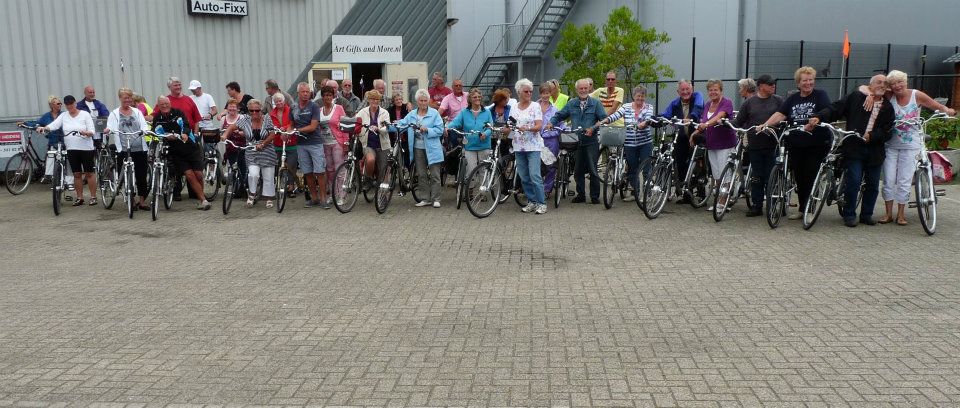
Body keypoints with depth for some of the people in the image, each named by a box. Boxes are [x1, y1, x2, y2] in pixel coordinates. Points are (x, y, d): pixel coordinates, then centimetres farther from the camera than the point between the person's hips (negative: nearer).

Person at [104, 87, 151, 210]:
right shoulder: (115, 114, 10)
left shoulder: (137, 112, 16)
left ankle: (142, 201, 11)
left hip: (139, 149, 2)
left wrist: (146, 130, -18)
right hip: (124, 149, -1)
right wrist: (107, 130, -28)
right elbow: (111, 127, -4)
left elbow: (144, 125, 5)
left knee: (141, 176, 1)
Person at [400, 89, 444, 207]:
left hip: (432, 149, -4)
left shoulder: (434, 113, -2)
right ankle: (426, 199, 19)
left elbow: (440, 130, -8)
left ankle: (436, 199, 8)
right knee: (422, 175, 10)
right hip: (418, 149, 4)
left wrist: (427, 130, -21)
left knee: (434, 175, 0)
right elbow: (401, 124, 3)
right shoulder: (411, 114, 10)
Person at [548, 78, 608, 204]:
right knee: (578, 170, 7)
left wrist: (593, 128, -18)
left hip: (591, 141, -3)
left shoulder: (595, 103, 2)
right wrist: (551, 123, -3)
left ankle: (595, 196, 3)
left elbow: (604, 119, -4)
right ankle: (581, 195, 18)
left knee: (592, 170, -5)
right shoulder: (571, 104, 12)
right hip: (576, 141, 4)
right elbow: (559, 115, 16)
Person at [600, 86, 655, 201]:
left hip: (645, 143, -1)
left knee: (646, 169, -1)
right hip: (630, 144, 2)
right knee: (632, 170, 9)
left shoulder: (648, 107, 2)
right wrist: (603, 121, -25)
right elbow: (615, 116, -9)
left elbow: (648, 118, -17)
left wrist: (643, 124, -40)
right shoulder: (626, 107, 4)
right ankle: (635, 193, 22)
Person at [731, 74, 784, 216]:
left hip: (772, 146, -1)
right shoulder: (749, 102, 7)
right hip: (755, 146, 1)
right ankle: (756, 206, 14)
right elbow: (739, 121, 8)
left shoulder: (778, 100, 6)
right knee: (757, 178, 7)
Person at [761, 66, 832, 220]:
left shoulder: (820, 95, 1)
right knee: (799, 178, 9)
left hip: (816, 145, -4)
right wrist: (764, 125, -14)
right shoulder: (792, 99, 13)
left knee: (811, 178, -2)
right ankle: (802, 209, 20)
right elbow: (780, 114, 2)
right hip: (796, 145, 4)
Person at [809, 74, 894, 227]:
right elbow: (835, 108, -3)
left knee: (872, 184, 8)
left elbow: (887, 132, 3)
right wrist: (819, 117, -18)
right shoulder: (856, 97, 3)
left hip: (874, 150, 4)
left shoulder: (887, 107, 9)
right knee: (853, 182, -8)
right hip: (854, 148, -4)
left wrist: (871, 136, -12)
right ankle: (849, 215, 3)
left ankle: (867, 214, 22)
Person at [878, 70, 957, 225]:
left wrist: (947, 110, -21)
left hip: (911, 146, -1)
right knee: (888, 181, 3)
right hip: (891, 145, 1)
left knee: (904, 182, 1)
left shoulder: (917, 95, -5)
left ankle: (901, 214, 13)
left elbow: (938, 106, -1)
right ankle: (888, 213, 14)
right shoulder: (889, 97, -5)